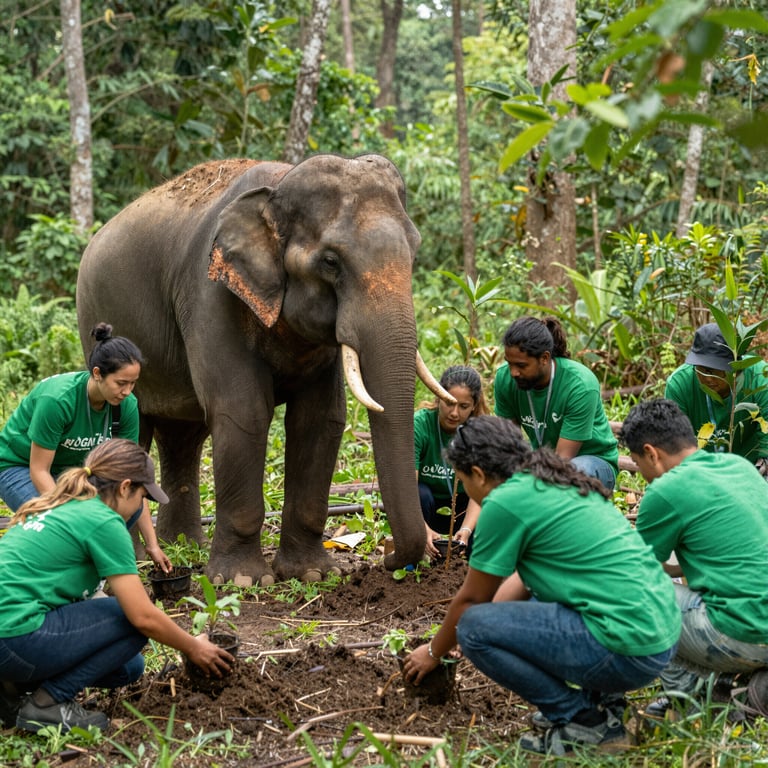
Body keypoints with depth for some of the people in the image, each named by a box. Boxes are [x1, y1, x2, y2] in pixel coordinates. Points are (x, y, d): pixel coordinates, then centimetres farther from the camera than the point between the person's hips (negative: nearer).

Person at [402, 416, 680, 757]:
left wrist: (434, 652, 20)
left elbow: (470, 600, 2)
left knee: (474, 629, -4)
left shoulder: (505, 502, -10)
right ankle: (595, 700, 16)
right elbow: (525, 579, 26)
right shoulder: (556, 482, 16)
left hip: (629, 649, -9)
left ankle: (582, 720, 1)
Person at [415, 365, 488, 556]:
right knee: (421, 493, -34)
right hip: (422, 510, -1)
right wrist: (423, 529, -46)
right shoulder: (419, 425, -23)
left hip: (460, 508, 1)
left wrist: (466, 529, -37)